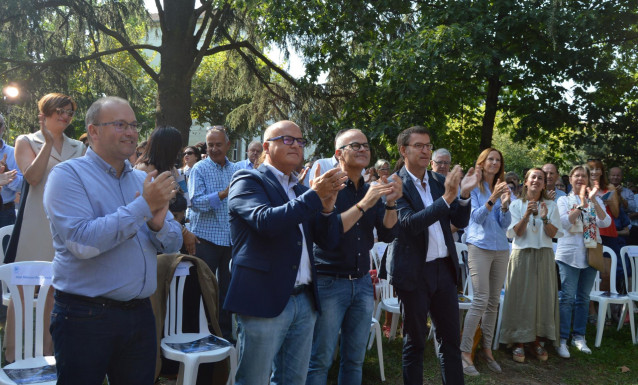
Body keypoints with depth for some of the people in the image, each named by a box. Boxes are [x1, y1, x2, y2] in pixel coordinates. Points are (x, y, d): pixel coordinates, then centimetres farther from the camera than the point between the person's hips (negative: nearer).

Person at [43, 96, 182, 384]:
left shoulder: (143, 180, 9)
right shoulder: (68, 175, -8)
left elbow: (173, 244, 8)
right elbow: (82, 242, -23)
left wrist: (157, 223, -15)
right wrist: (144, 206, -21)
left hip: (140, 314, 6)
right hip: (85, 317, -5)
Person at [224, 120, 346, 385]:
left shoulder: (302, 191, 15)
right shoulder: (247, 181, -3)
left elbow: (329, 241, 10)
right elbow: (266, 221, -22)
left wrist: (327, 206, -8)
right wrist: (315, 195, -22)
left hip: (304, 302, 7)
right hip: (265, 301, -6)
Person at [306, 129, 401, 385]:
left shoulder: (371, 191, 9)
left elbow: (387, 235, 2)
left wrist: (391, 203, -14)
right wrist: (363, 204, -26)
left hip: (362, 282, 5)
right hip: (329, 282, -5)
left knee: (355, 359, 12)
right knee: (321, 361, 0)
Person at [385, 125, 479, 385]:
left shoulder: (440, 181, 7)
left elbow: (460, 222, 5)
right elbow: (409, 223, -23)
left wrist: (464, 193, -13)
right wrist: (446, 197, -29)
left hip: (444, 267, 5)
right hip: (414, 272, -5)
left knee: (451, 338, 12)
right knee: (415, 341, 9)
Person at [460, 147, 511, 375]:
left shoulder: (503, 188, 12)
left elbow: (505, 224, 6)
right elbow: (477, 217, -10)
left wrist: (505, 204, -12)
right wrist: (492, 198, -23)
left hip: (501, 249, 5)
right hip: (480, 246, -5)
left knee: (494, 302, 6)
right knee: (481, 300, -13)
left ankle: (487, 349, 16)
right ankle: (465, 352, -7)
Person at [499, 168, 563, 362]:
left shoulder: (551, 206, 8)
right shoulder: (516, 205, 3)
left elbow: (554, 234, 0)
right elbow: (515, 233, -6)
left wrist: (544, 218, -17)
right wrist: (527, 214, -19)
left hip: (544, 256, 2)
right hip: (522, 255, -2)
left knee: (542, 297, 2)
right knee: (521, 297, -3)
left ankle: (536, 341, 14)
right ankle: (519, 342, 3)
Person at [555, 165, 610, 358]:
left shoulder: (596, 201, 11)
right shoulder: (564, 200, 5)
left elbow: (605, 222, -4)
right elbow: (565, 222, -12)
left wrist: (593, 201, -14)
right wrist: (582, 204, -16)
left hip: (590, 254, 3)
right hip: (569, 254, -3)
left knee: (583, 298, 10)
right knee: (567, 297, -8)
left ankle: (578, 336, 20)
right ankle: (562, 339, -3)